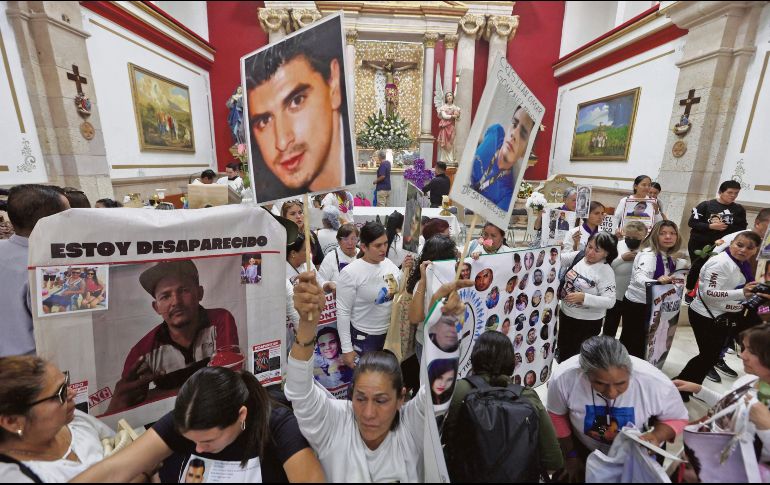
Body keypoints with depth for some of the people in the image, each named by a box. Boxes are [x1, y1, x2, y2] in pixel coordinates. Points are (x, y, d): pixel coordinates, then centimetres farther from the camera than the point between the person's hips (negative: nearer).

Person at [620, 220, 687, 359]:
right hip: (636, 304, -8)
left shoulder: (668, 257, 2)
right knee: (631, 343, 2)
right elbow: (639, 277, -41)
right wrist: (657, 282, -58)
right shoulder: (648, 254, -23)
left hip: (652, 305, 8)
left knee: (643, 343, 21)